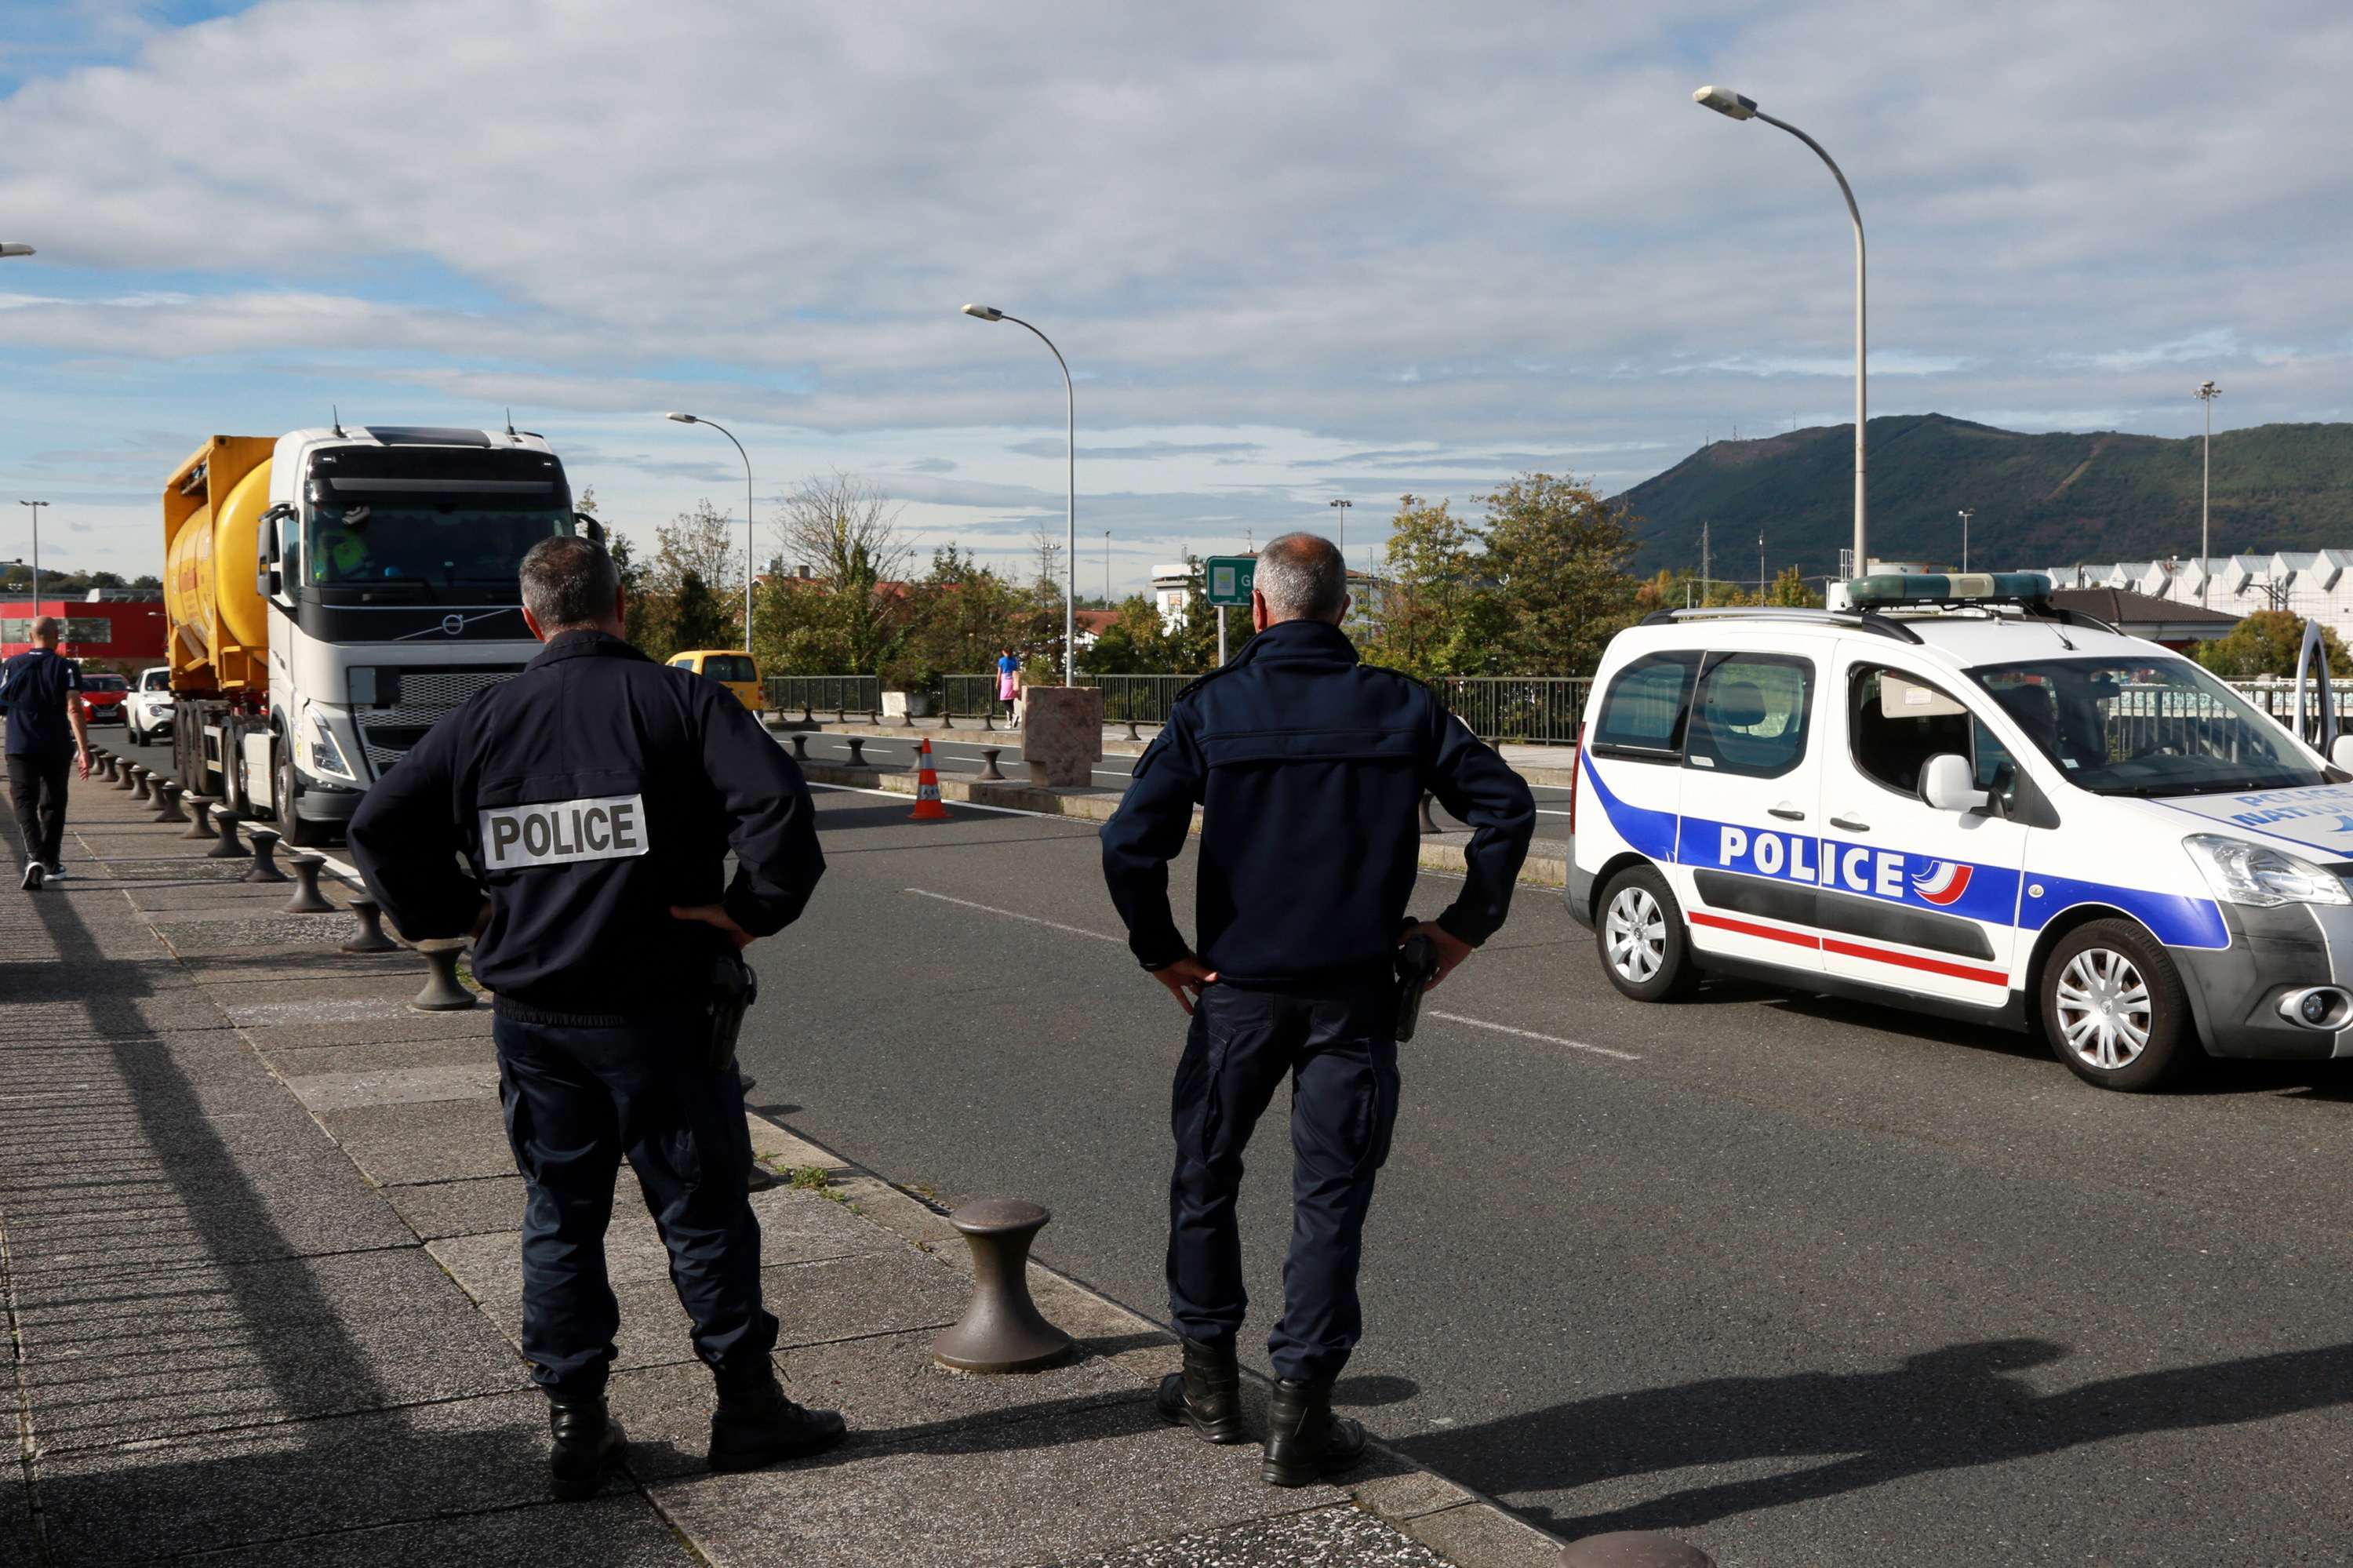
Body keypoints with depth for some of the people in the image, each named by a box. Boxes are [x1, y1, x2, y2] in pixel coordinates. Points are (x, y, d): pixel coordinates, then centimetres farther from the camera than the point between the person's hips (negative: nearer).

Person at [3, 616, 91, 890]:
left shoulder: (11, 666, 2)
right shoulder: (66, 667, -5)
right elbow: (74, 709, -13)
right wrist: (84, 749, -15)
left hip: (20, 747, 0)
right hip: (56, 748, 0)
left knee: (24, 801, -3)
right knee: (53, 804, 14)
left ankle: (34, 856, -25)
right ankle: (51, 863, 22)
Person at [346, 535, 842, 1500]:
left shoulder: (485, 720, 4)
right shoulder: (679, 700, -7)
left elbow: (380, 825, 5)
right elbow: (777, 801, -21)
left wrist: (458, 912, 10)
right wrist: (754, 910, -11)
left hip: (531, 1013, 3)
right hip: (656, 1011, -3)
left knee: (559, 1214, 13)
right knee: (702, 1206, 8)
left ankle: (574, 1423, 18)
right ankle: (747, 1404, 17)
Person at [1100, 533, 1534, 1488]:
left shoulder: (1210, 708, -4)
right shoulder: (1400, 707, 0)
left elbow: (1131, 842, -14)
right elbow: (1504, 808, -3)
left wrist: (1161, 950, -2)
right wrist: (1464, 927, 3)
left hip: (1239, 989, 0)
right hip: (1355, 995, 1)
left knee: (1204, 1177, 18)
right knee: (1330, 1196, 6)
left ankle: (1211, 1381, 28)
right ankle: (1298, 1415, 7)